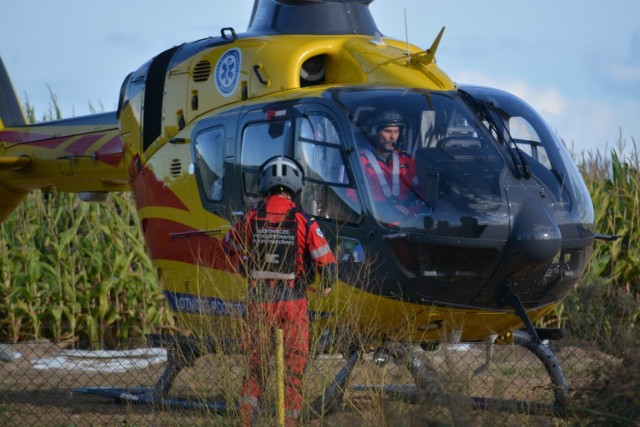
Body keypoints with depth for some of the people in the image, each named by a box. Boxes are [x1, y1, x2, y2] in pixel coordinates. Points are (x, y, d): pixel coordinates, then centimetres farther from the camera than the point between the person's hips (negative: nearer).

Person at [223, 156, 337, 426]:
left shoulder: (250, 220, -3)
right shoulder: (304, 223, -9)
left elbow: (229, 246, 17)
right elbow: (327, 262, -9)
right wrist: (327, 285, 12)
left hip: (259, 301, 2)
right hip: (293, 302, -2)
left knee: (256, 365, 12)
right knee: (294, 366, 9)